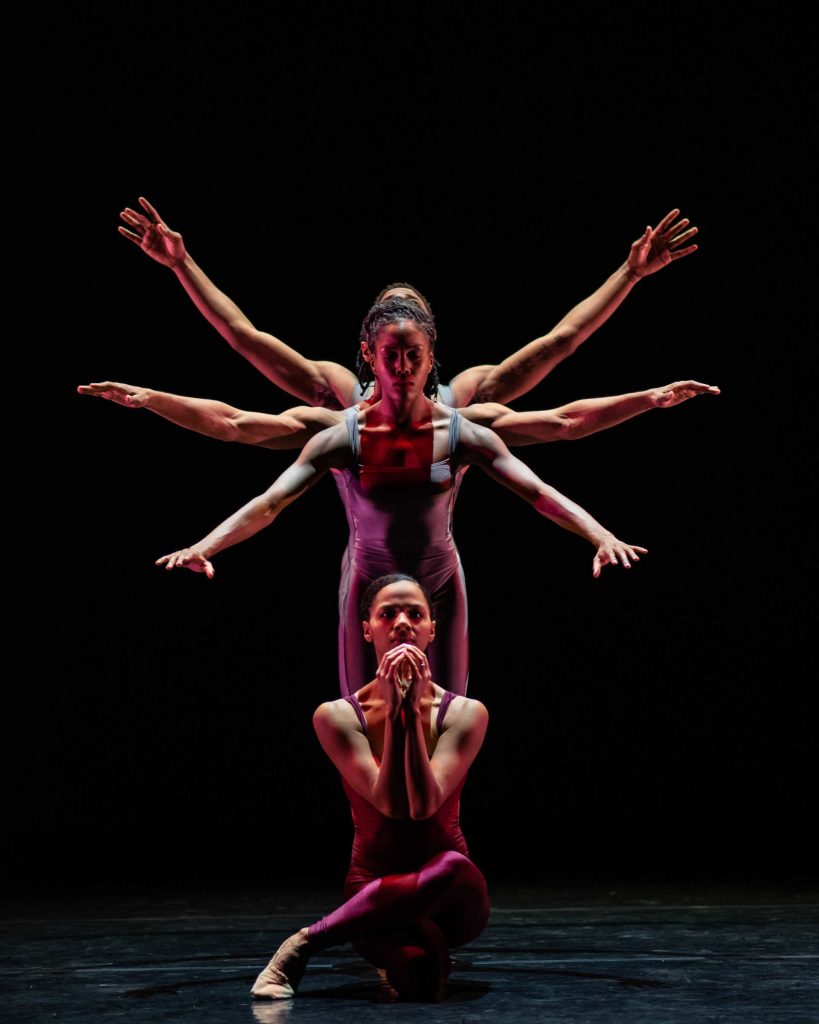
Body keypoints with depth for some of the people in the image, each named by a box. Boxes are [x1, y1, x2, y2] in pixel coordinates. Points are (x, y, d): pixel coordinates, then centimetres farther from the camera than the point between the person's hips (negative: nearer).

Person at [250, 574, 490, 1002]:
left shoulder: (465, 713, -4)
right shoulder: (338, 716, -5)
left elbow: (424, 805, -18)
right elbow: (390, 804, -17)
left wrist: (414, 712, -22)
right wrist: (393, 714, -23)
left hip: (449, 895, 2)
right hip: (374, 891, -1)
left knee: (454, 868, -39)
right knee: (418, 973, -37)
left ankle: (304, 940, -19)